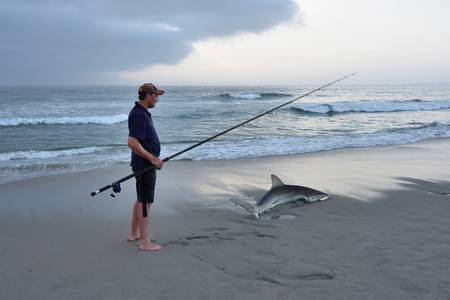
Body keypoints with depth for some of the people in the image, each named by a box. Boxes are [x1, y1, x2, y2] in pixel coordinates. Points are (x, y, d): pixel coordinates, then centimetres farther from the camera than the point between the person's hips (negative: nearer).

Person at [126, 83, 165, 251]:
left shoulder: (141, 113, 15)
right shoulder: (139, 115, -19)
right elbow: (132, 143, -27)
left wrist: (154, 158, 20)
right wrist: (151, 158, -22)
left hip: (146, 163, 11)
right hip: (144, 164, -11)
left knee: (141, 200, 18)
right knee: (145, 201, -7)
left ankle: (134, 233, 29)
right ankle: (145, 242, -3)